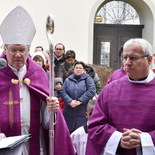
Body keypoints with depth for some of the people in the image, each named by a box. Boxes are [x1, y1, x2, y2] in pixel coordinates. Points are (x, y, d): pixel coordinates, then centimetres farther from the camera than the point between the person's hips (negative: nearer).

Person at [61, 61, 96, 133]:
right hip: (69, 113, 3)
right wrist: (70, 101, -15)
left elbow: (91, 91, -9)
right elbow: (63, 92, 2)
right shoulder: (68, 80, 13)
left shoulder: (87, 79, 5)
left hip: (83, 113, -3)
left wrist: (80, 101, -17)